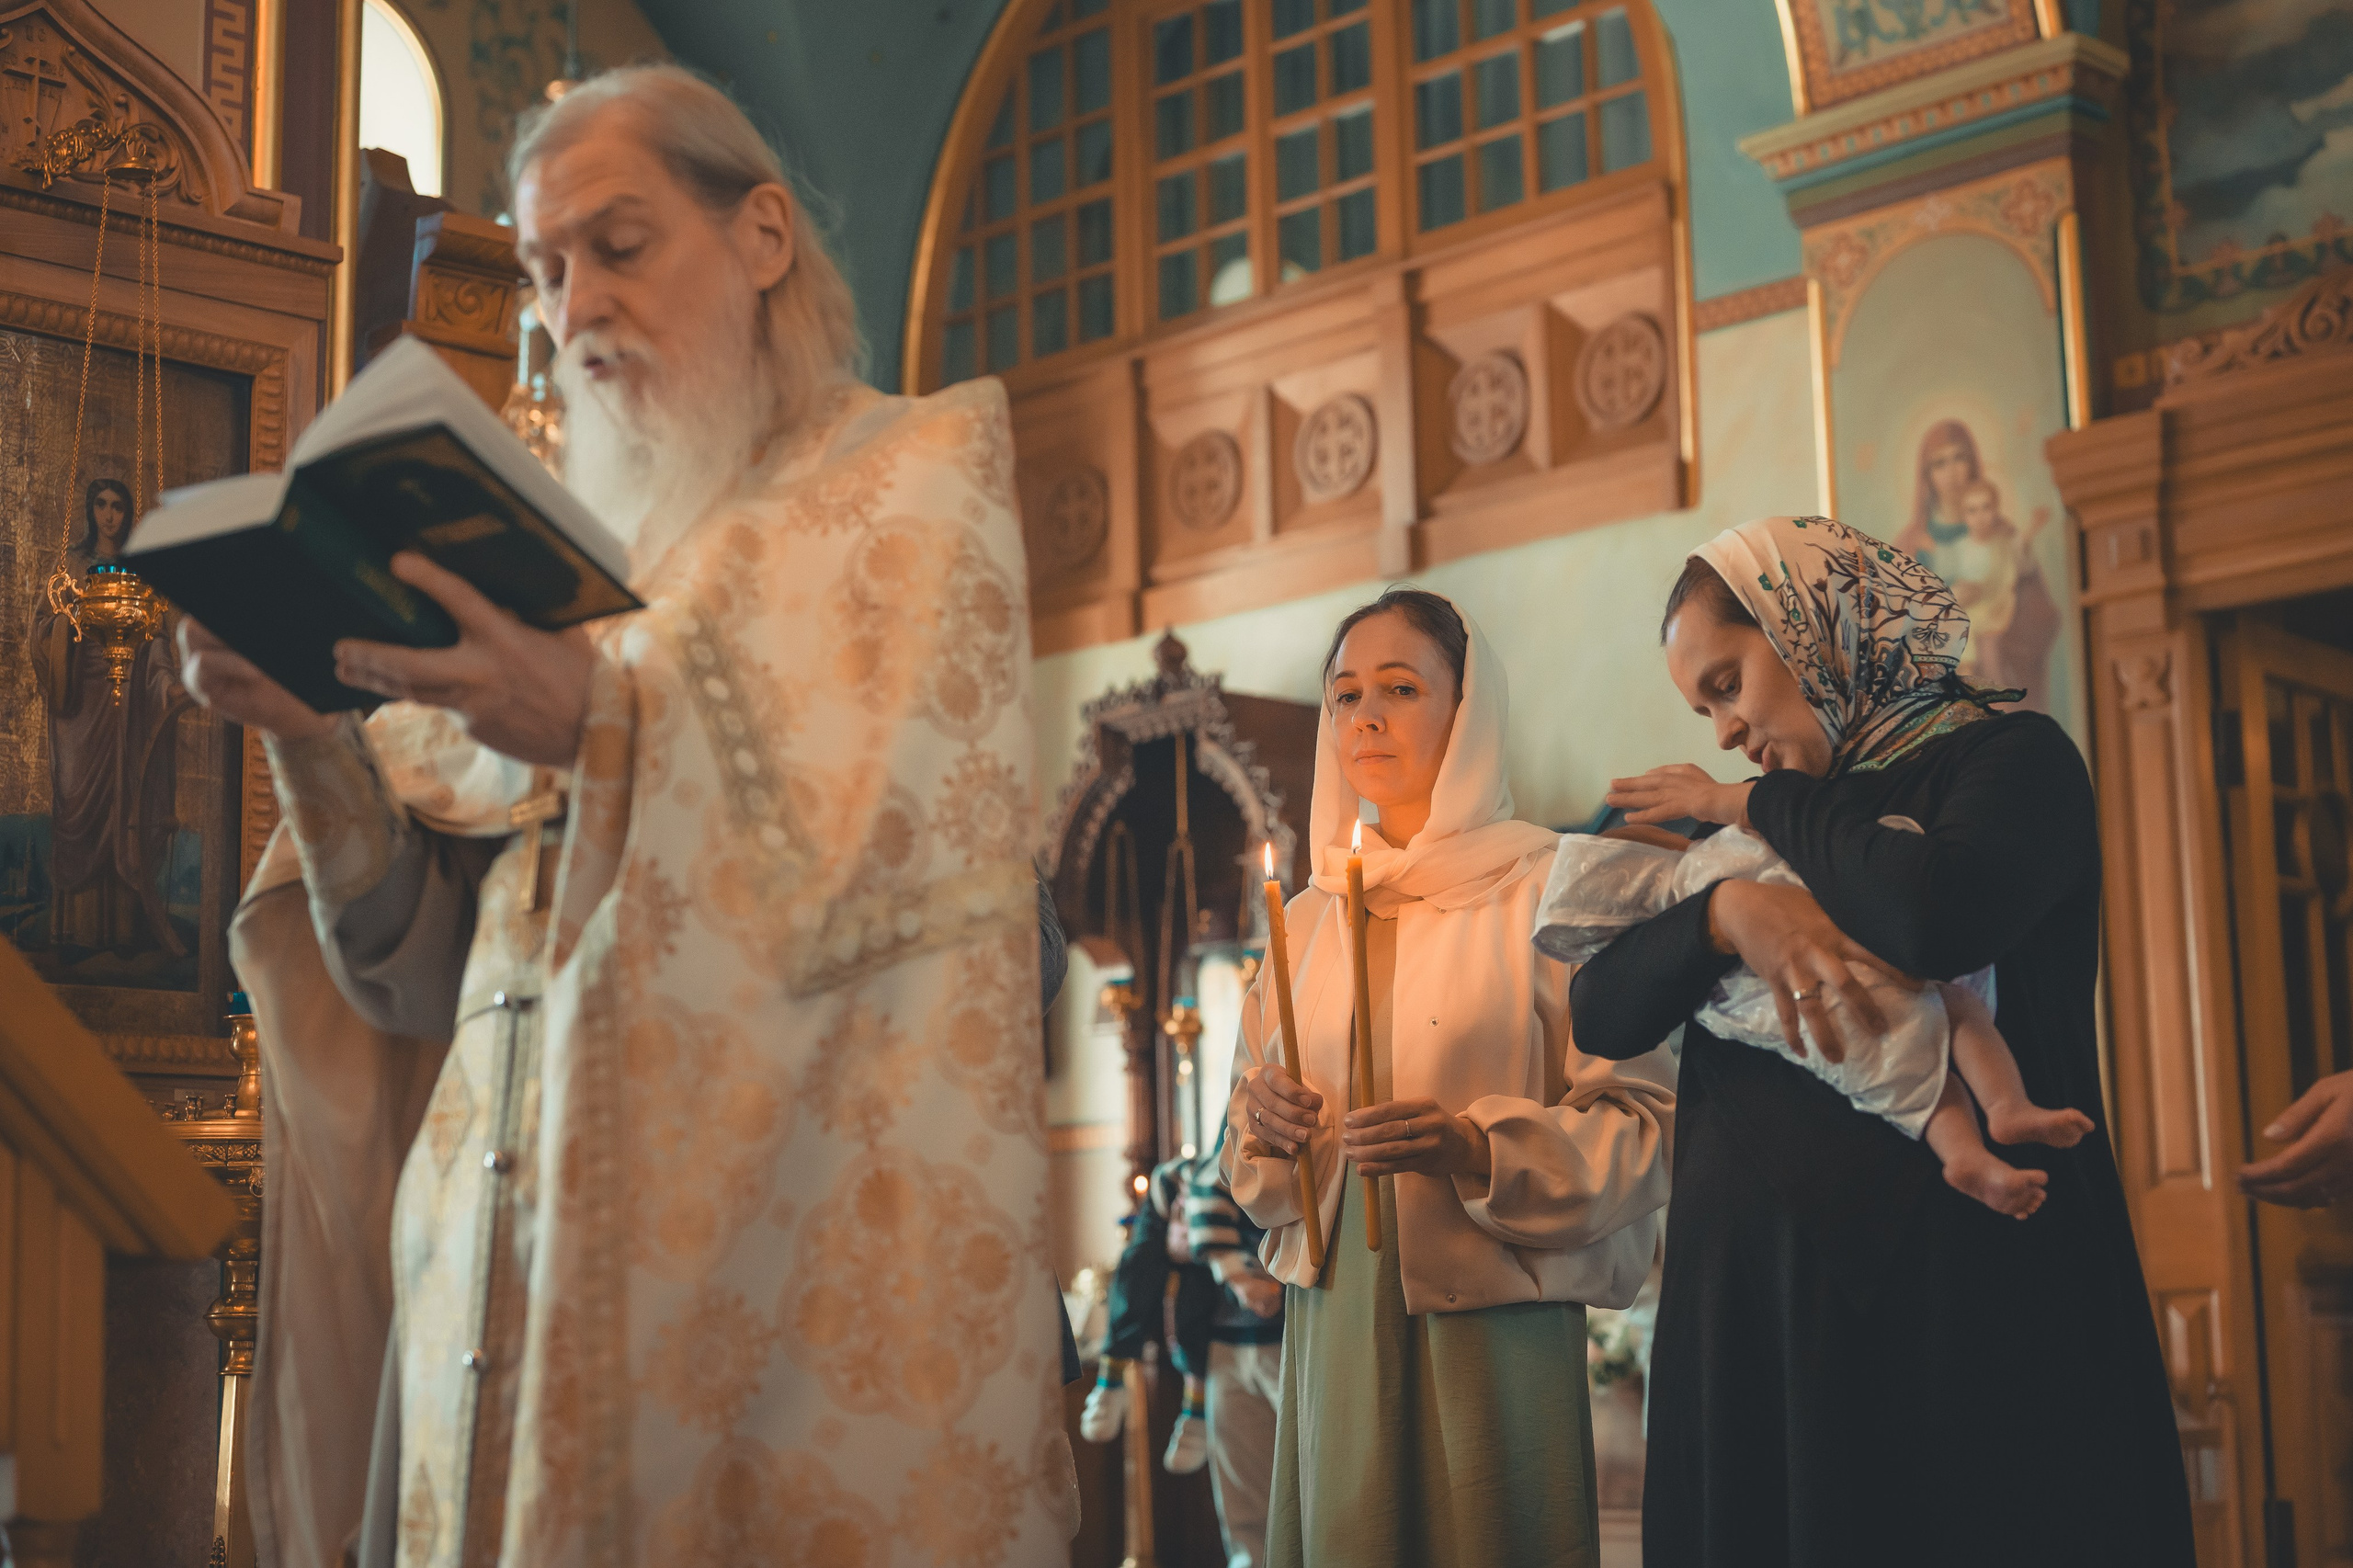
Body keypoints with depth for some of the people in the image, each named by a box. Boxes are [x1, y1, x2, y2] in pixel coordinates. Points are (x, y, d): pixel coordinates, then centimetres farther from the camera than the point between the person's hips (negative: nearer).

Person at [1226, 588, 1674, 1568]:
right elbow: (1254, 1123, 20)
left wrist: (1477, 1149, -23)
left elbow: (1643, 1126, -9)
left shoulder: (1547, 890, -3)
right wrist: (1264, 1123, -2)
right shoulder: (1310, 914, 12)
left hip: (1490, 1328, -4)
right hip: (1335, 1326, 4)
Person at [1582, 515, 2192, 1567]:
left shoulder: (2011, 759, -1)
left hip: (1954, 1296, -5)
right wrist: (1730, 908, -15)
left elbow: (1937, 917, -23)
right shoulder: (1759, 835, 17)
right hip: (1746, 1304, 6)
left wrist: (1759, 805, -6)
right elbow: (1601, 1016, 5)